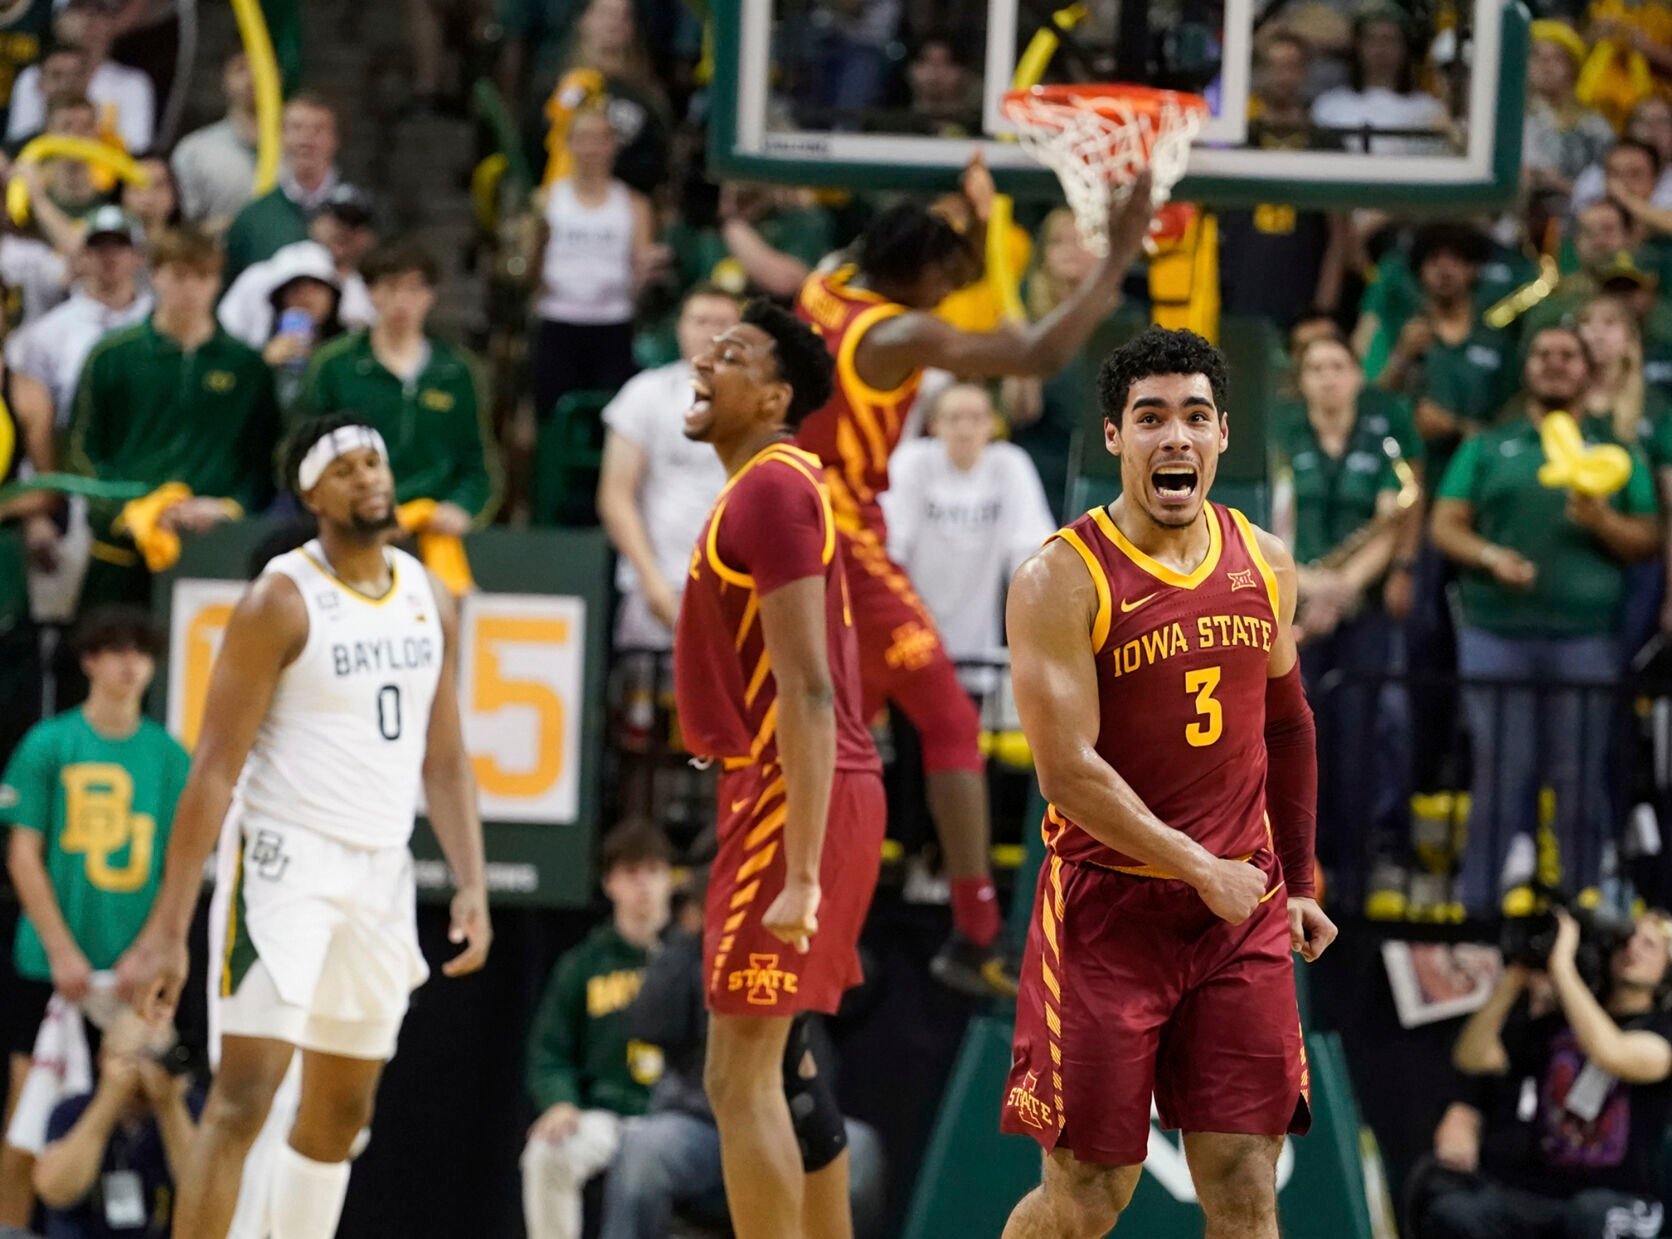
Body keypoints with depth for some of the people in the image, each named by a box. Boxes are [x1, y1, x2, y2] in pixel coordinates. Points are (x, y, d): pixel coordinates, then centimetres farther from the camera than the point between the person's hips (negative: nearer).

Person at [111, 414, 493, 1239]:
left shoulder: (429, 599, 9)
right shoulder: (282, 602, -11)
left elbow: (444, 760, 14)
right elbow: (216, 768, -14)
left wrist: (472, 885, 1)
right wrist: (168, 929, -18)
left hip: (382, 872, 7)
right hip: (284, 861, -7)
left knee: (340, 1116, 11)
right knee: (243, 1095, -15)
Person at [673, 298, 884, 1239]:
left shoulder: (770, 490, -14)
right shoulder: (783, 485, 18)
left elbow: (805, 690, -22)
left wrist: (800, 872, -26)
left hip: (796, 797, -11)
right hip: (807, 797, 11)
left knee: (740, 1076, -11)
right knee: (777, 1069, 17)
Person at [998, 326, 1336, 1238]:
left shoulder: (1266, 565, 7)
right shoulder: (1062, 580, -11)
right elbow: (1066, 768, -17)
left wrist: (1297, 883, 22)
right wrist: (1202, 871, -15)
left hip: (1243, 913, 4)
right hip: (1108, 910, -4)